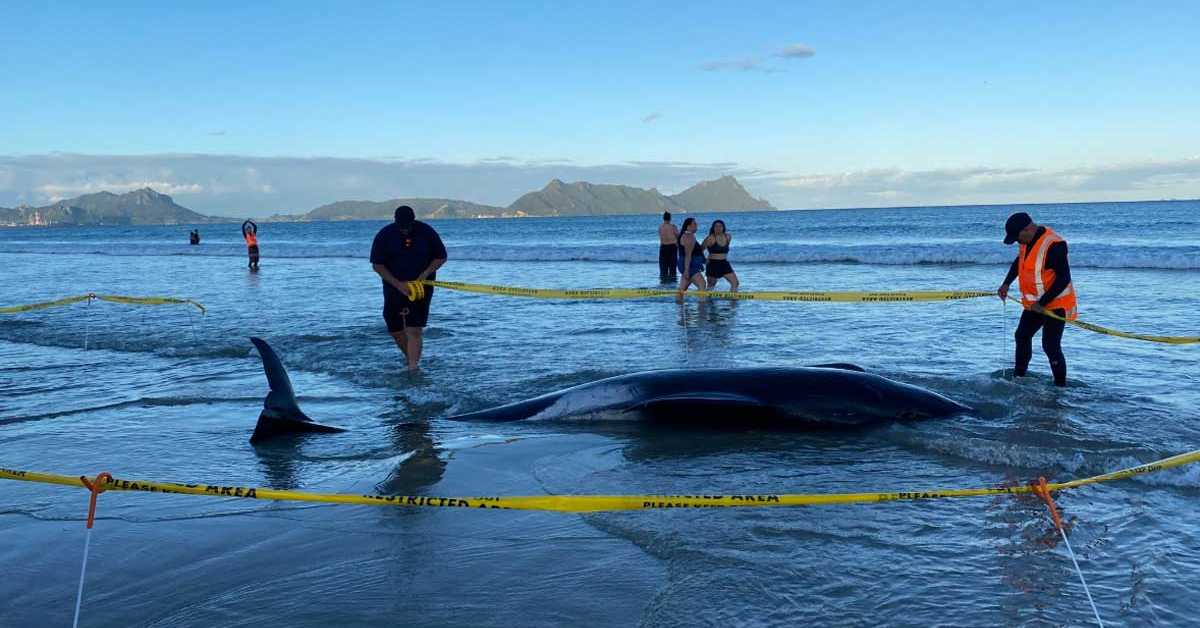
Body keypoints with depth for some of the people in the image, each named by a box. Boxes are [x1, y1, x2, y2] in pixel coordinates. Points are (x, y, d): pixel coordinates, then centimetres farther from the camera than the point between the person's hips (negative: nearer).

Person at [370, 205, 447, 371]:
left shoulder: (426, 232, -6)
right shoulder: (384, 235, -5)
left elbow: (441, 257, 2)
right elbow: (377, 264, -6)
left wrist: (425, 274, -14)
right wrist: (398, 284, -16)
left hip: (421, 287, -2)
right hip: (394, 287, 2)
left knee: (414, 331, -12)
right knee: (395, 330, 10)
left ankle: (413, 369, -12)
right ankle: (412, 360, 33)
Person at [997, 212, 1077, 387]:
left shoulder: (1054, 245, -27)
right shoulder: (1029, 240, 1)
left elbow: (1063, 279, -27)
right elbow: (1018, 262, 21)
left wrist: (1042, 303, -26)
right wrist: (1006, 284, 9)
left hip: (1055, 304, -10)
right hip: (1035, 304, 10)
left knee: (1050, 346, -12)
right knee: (1022, 336, 19)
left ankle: (1060, 386, -2)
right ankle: (1018, 377, 34)